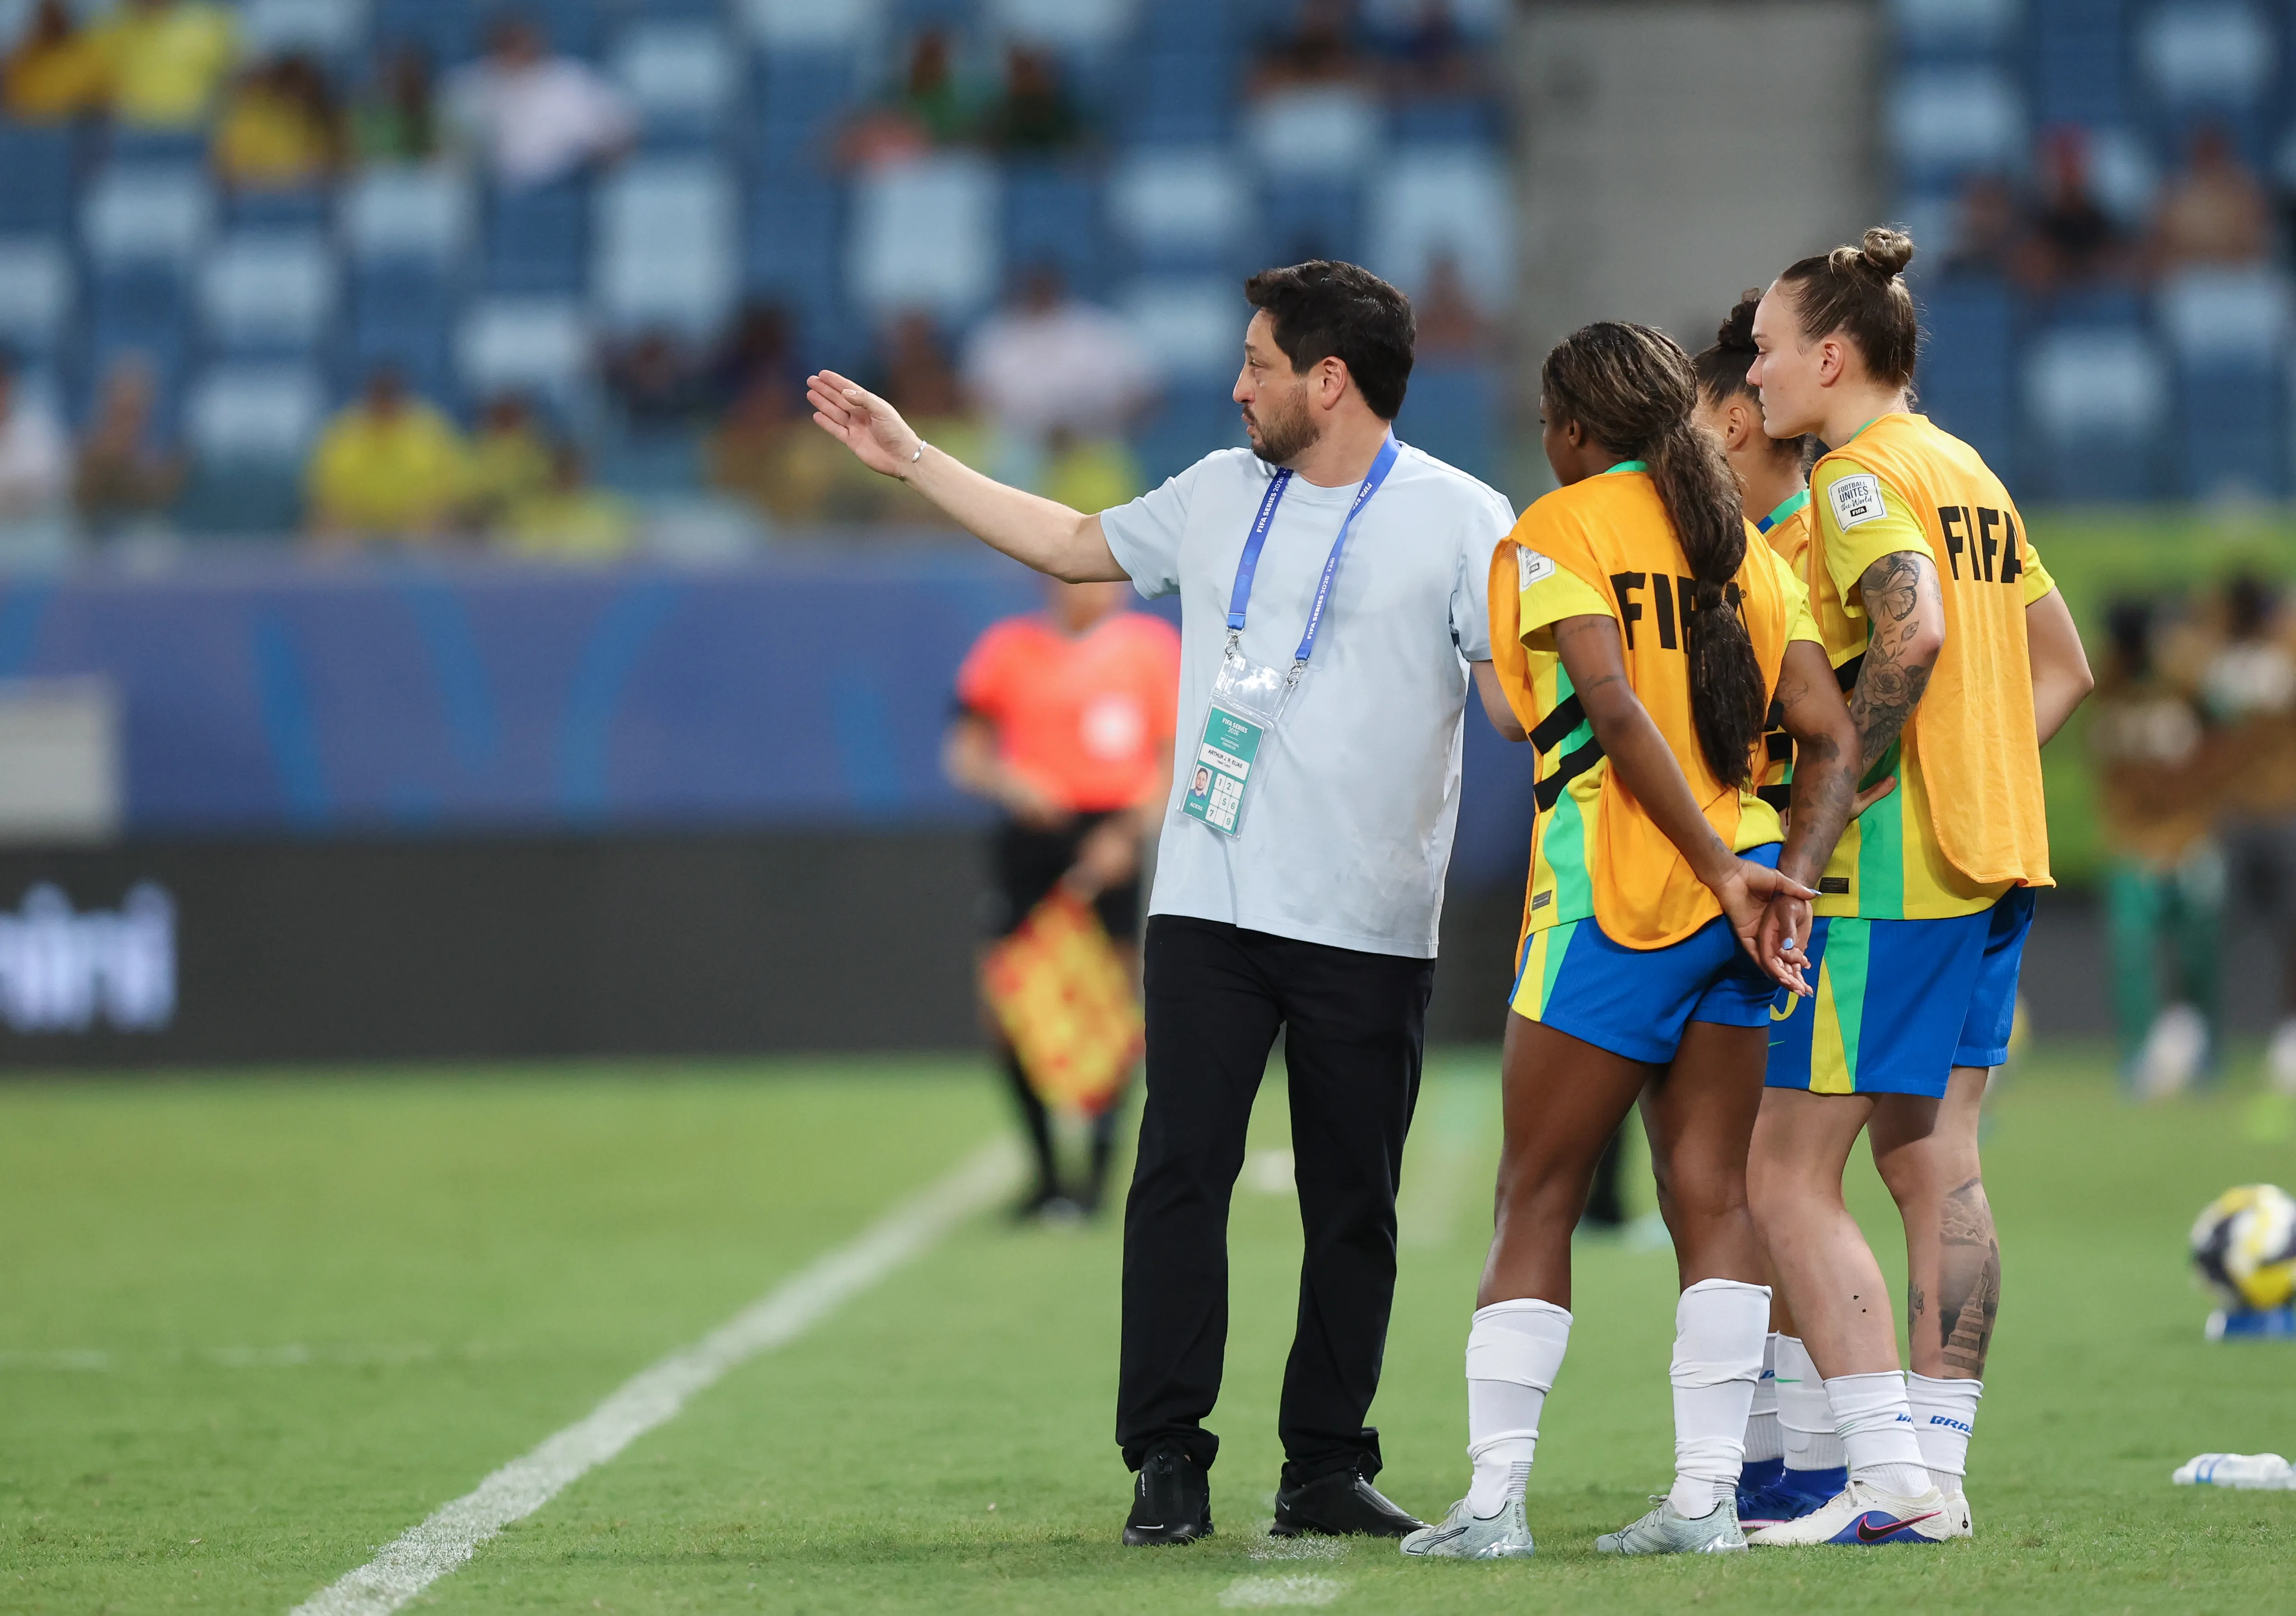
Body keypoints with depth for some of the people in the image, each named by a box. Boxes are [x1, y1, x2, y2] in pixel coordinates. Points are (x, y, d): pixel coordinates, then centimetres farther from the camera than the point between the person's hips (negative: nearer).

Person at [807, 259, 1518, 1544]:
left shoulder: (1459, 520, -2)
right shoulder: (1220, 496, 13)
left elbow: (1520, 694, -6)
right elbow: (1072, 542, 27)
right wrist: (911, 457, 28)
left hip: (1371, 930, -3)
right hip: (1210, 908, 3)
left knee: (1354, 1206, 2)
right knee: (1182, 1172, -6)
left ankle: (1326, 1466, 10)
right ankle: (1168, 1461, -3)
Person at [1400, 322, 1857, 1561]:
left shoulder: (1552, 535, -2)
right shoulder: (1745, 548, 15)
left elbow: (1615, 710, -16)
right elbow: (1832, 736, 5)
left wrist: (1717, 867, -16)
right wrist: (1786, 879, -3)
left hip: (1614, 900, -5)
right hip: (1733, 917, 5)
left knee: (1538, 1193, 2)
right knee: (1711, 1191, 6)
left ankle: (1494, 1495, -1)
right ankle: (1708, 1490, 1)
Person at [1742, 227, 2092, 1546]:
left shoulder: (1862, 477, -11)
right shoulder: (1970, 474, 17)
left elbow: (1913, 632, -28)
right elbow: (2063, 667, 20)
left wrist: (1839, 793, -20)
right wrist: (1976, 777, 15)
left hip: (1888, 881, -9)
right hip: (1993, 864, 9)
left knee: (1789, 1177, -5)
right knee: (1935, 1164, 10)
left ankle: (1889, 1479, -11)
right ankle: (1939, 1473, 10)